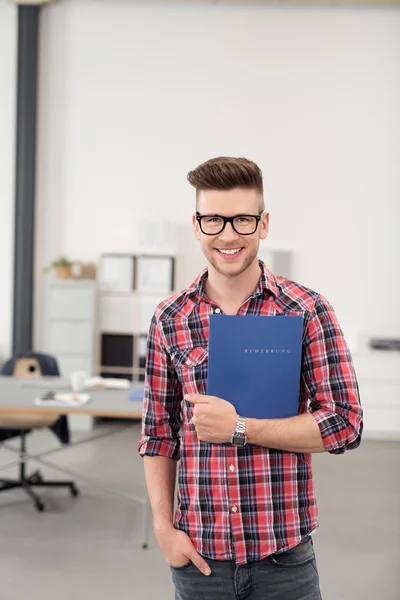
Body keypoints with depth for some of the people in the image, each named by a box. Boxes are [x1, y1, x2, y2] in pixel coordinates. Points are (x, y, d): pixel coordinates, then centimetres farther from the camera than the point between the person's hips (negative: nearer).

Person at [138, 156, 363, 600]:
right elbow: (158, 434, 6)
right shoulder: (169, 320, 0)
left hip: (283, 552, -2)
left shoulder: (308, 312, -7)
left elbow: (345, 424, -9)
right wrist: (164, 526, -3)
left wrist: (239, 428, -16)